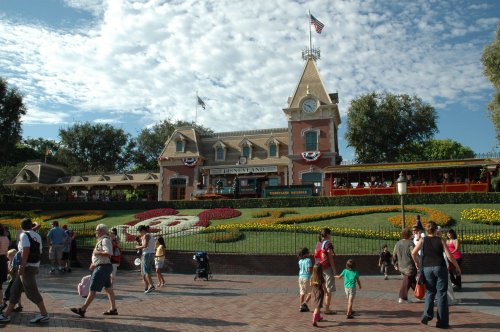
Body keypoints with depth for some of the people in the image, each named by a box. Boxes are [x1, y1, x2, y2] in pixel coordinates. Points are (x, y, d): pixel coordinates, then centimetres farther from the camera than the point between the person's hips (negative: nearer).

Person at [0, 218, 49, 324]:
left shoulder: (24, 235, -9)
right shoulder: (37, 235, 14)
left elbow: (26, 250, -23)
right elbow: (39, 252, 15)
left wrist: (22, 266, -23)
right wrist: (36, 267, 21)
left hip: (27, 267, -9)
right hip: (34, 266, 9)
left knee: (31, 292, -5)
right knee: (15, 289, 15)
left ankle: (44, 314, -1)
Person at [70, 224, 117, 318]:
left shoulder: (105, 240, -15)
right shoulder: (101, 240, 17)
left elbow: (108, 253, -28)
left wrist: (97, 252, -18)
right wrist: (93, 264, 18)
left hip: (102, 268, -11)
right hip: (100, 267, 11)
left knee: (93, 289, -5)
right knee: (108, 288, 12)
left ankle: (83, 310, -1)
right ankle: (113, 309, 16)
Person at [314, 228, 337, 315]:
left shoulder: (318, 244, 9)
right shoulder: (328, 244, -13)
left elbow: (316, 257, 11)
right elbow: (330, 258, -14)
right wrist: (334, 270, -9)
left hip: (319, 268, 8)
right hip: (327, 268, -8)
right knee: (329, 290, 0)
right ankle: (327, 309, 3)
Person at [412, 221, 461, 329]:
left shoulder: (422, 240, 1)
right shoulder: (440, 240, -3)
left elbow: (413, 253, 3)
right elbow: (450, 256, -6)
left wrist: (416, 262, 21)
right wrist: (457, 267, 8)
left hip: (427, 268, 2)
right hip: (440, 267, -2)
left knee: (430, 292, 16)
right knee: (441, 293, 5)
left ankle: (427, 314, -3)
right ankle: (442, 322, 8)